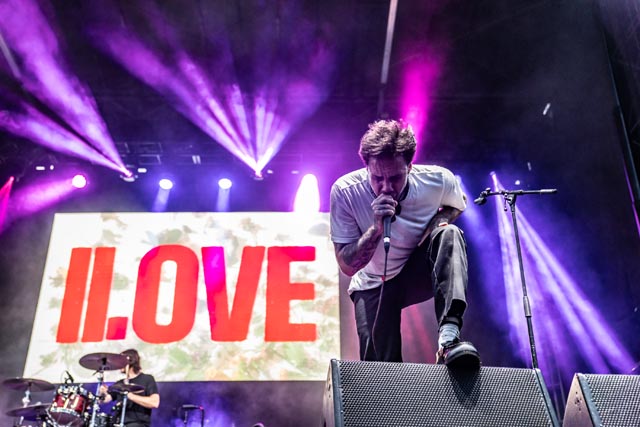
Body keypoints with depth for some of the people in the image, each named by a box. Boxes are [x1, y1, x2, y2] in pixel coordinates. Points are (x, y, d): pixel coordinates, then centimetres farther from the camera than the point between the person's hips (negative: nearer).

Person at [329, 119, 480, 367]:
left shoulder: (438, 180, -21)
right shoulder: (345, 192, -24)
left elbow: (457, 205, 6)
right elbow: (347, 266, -21)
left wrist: (438, 222, -17)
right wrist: (377, 228, -38)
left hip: (420, 273, 1)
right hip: (374, 284, -1)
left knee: (449, 234, -30)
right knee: (381, 367, -15)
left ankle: (449, 336, -40)